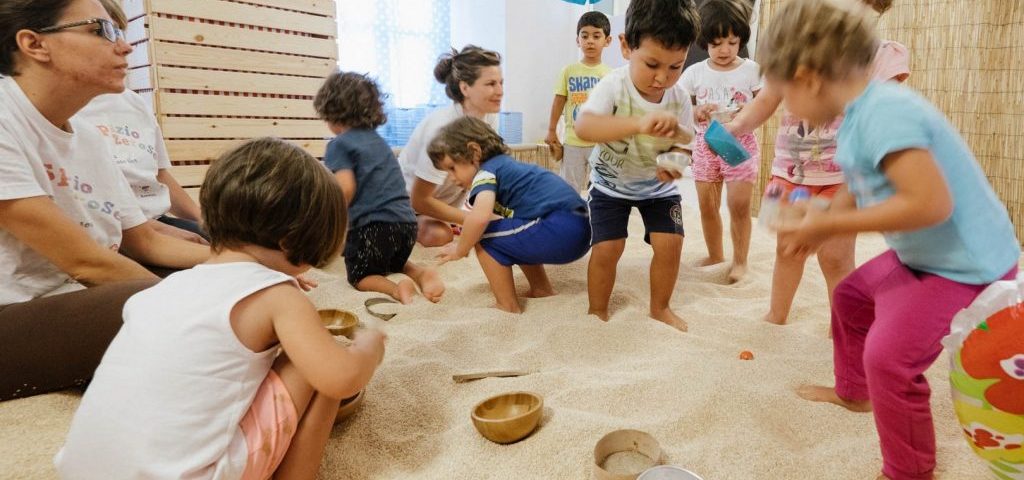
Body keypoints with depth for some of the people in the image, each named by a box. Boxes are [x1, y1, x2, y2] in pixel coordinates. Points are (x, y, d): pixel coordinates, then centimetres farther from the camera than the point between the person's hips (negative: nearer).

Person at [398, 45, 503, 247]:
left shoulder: (490, 118, -15)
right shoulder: (442, 127, -34)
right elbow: (420, 200, -28)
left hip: (447, 199, 6)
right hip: (407, 199, -6)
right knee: (438, 234, -32)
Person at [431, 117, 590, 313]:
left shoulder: (486, 171, -4)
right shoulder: (504, 165, 22)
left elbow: (480, 217, -23)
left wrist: (460, 250, -7)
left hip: (561, 230, -10)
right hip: (579, 230, 10)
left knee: (484, 236, -3)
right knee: (514, 237, 31)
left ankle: (508, 307, 4)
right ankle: (542, 290, 32)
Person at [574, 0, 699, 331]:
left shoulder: (679, 96, -16)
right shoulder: (614, 86, -28)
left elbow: (683, 143, -9)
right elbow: (583, 126, -47)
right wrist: (638, 123, -61)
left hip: (659, 185, 3)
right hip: (611, 182, -3)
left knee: (670, 242, -7)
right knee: (607, 248, -11)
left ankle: (660, 307, 19)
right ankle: (597, 311, 15)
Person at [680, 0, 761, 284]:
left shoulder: (751, 70, -2)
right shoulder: (695, 72, 1)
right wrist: (698, 113, -18)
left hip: (741, 142, -2)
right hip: (706, 143, 2)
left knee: (739, 204, -5)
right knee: (707, 205, 6)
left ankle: (740, 260, 12)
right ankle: (715, 256, 24)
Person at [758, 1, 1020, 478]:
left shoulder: (884, 113, -29)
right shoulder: (863, 111, 1)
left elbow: (931, 202, -35)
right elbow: (865, 188, 11)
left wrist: (828, 224, -28)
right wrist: (817, 220, -3)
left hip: (964, 265, -10)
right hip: (920, 256, 11)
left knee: (888, 355, -18)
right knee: (851, 295, 23)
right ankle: (853, 392, 44)